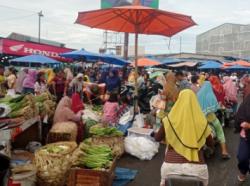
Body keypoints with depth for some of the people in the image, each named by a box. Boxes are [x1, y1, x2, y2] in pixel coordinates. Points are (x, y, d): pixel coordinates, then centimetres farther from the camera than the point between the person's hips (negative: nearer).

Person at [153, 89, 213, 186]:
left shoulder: (169, 119, -3)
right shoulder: (202, 121, -1)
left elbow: (157, 138, 12)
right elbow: (211, 144, 14)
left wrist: (154, 134, 34)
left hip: (171, 165, 0)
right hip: (197, 167, 1)